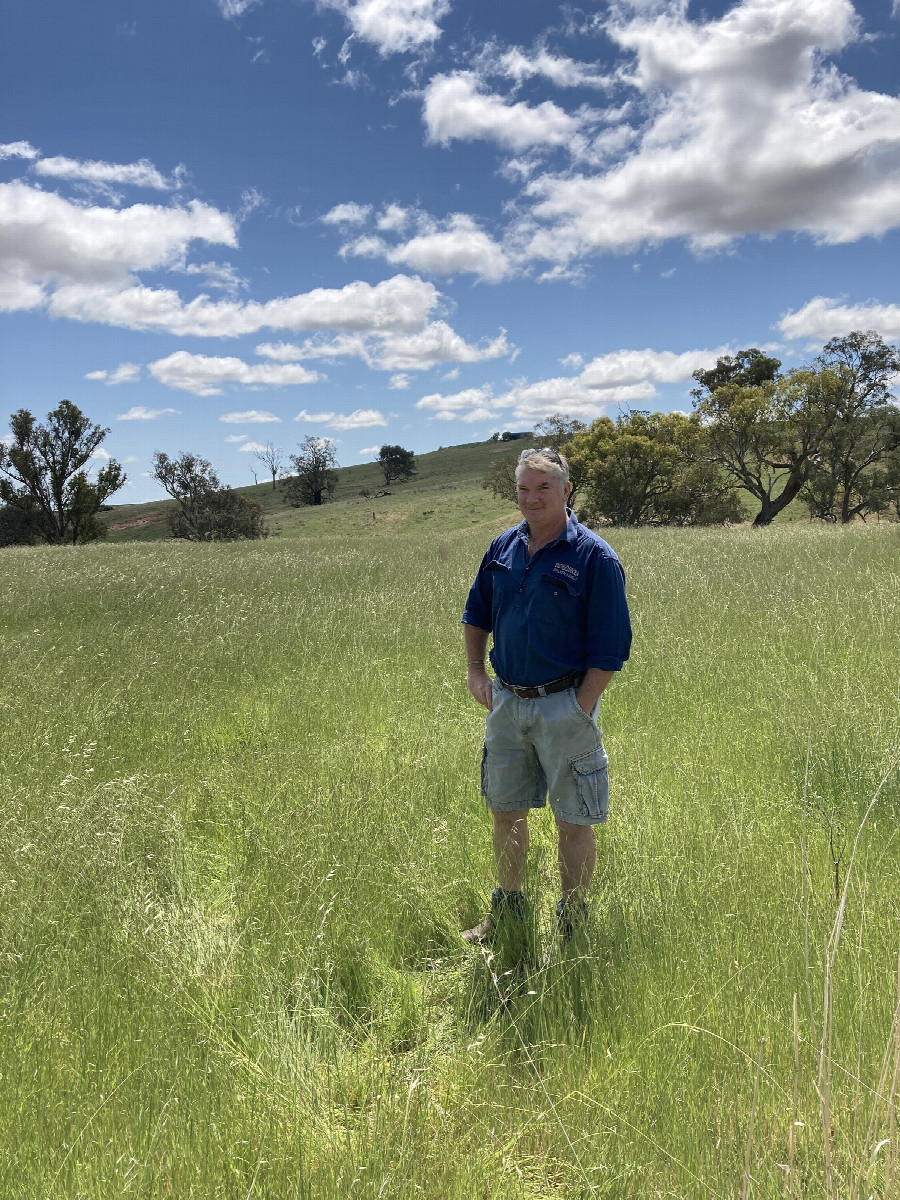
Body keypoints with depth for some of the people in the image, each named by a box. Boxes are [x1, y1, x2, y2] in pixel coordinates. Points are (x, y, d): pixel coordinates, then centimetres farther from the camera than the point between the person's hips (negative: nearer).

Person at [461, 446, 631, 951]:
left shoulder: (594, 557, -13)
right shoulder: (503, 548, 4)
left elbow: (610, 649, -13)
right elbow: (477, 614, 19)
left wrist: (581, 710, -16)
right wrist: (476, 671, 7)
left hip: (565, 705, -5)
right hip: (506, 701, 6)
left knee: (574, 821, 7)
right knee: (506, 811, 18)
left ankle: (572, 928, 25)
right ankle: (508, 909, 38)